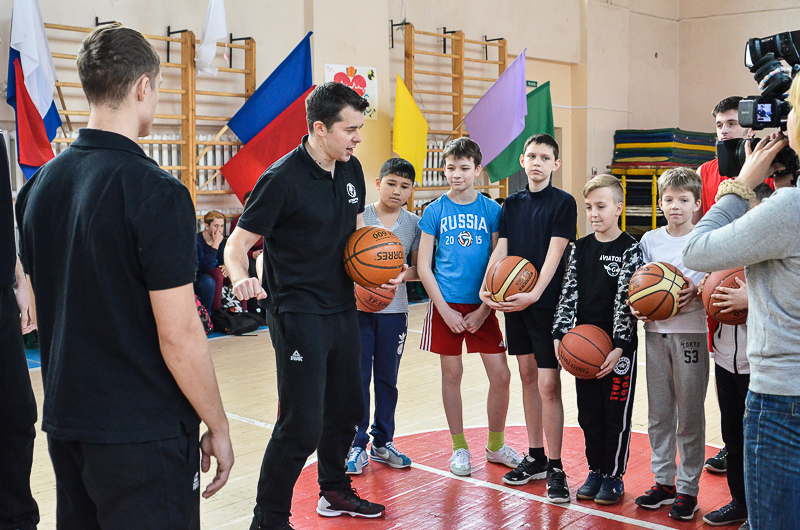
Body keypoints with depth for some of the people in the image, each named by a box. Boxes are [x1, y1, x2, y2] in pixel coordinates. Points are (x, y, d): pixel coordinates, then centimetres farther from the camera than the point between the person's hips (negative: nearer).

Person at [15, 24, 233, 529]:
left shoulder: (39, 185, 4)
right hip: (143, 435, -7)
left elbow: (46, 311, 12)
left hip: (65, 424, 7)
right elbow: (179, 336, -19)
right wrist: (218, 427, -8)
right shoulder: (155, 191, -19)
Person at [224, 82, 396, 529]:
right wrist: (241, 279, -34)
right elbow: (238, 244, -13)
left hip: (343, 310, 8)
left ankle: (335, 491, 41)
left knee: (347, 410, 19)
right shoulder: (283, 179, -17)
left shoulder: (351, 171, 6)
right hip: (299, 316, -8)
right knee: (302, 427, -7)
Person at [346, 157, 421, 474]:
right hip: (358, 306, -2)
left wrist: (397, 275, -16)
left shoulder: (414, 224, 4)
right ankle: (357, 446, 11)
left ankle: (383, 442, 24)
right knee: (358, 377, 0)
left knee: (387, 378, 10)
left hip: (394, 309, 2)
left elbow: (419, 270, 3)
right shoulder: (358, 216, -1)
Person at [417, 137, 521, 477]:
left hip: (482, 307, 1)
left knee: (501, 376, 0)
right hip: (446, 305, -1)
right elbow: (423, 266, -1)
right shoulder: (435, 211, -1)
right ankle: (459, 447, 22)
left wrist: (484, 309, -6)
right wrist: (445, 310, -8)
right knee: (452, 375, 6)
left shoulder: (492, 210, 1)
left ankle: (495, 445, 20)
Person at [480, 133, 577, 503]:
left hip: (547, 303, -5)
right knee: (527, 377, 12)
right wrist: (487, 288, -11)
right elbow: (501, 249, 6)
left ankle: (554, 467, 2)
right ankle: (534, 457, 23)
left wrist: (535, 294, -25)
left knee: (548, 384, -7)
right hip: (514, 301, 5)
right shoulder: (513, 204, 12)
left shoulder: (563, 203, -3)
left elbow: (555, 253, -13)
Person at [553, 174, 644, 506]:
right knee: (588, 413, 11)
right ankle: (596, 470, 27)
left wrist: (620, 345, -18)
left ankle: (614, 475, 20)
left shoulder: (630, 249, -8)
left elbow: (627, 300, -12)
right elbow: (569, 293, 6)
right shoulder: (580, 248, 6)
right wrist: (560, 334, -4)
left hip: (619, 345, -4)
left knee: (616, 413, 5)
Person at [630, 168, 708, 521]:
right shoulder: (650, 240, 8)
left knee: (689, 415, 2)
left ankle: (688, 488, 13)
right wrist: (637, 307, -5)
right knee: (658, 413, 11)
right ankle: (663, 481, 23)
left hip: (690, 334, -4)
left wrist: (695, 293, -22)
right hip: (655, 331, 4)